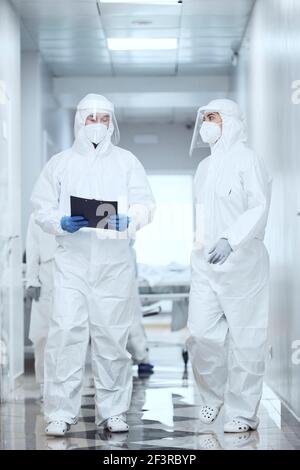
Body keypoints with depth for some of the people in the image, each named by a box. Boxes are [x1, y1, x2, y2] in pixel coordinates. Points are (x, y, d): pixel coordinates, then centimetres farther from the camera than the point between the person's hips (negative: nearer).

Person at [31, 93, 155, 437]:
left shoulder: (126, 161, 12)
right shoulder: (60, 163, 13)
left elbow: (145, 204, 3)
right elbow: (41, 208, 9)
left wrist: (129, 220, -19)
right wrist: (62, 224, -12)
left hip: (115, 262, 0)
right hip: (72, 261, 0)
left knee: (111, 335, 1)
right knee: (66, 332, -11)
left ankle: (113, 411, 12)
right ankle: (61, 411, -5)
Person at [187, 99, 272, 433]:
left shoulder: (247, 160, -6)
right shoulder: (205, 166, 18)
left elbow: (259, 208, -16)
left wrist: (230, 240, -29)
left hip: (241, 263, -6)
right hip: (205, 263, 6)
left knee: (244, 337, -1)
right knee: (202, 333, 1)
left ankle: (242, 412, 8)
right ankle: (212, 396, 22)